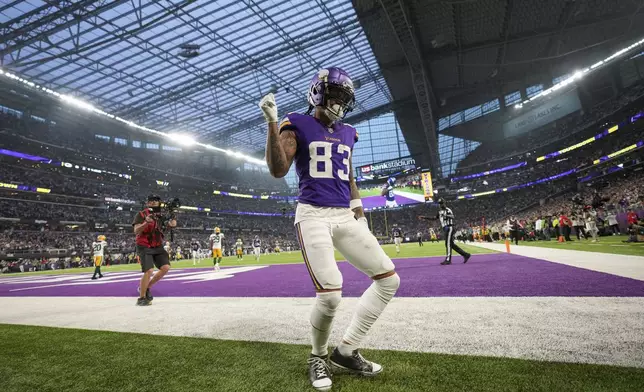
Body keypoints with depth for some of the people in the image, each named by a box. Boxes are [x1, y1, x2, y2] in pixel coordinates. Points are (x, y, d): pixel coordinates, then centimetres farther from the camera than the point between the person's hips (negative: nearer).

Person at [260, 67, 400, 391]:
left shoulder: (347, 133, 18)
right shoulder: (298, 125, 1)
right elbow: (278, 171, -11)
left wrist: (359, 214, 19)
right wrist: (272, 123, -18)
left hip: (345, 217, 7)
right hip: (313, 216, -7)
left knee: (389, 279, 2)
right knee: (330, 295, -18)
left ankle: (346, 352, 13)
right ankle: (318, 357, 16)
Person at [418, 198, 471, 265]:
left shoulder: (448, 210, -10)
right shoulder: (440, 212, 16)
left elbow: (452, 216, -29)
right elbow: (434, 218, 27)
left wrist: (446, 215, -49)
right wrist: (425, 218, 23)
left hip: (449, 228, -9)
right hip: (445, 229, 9)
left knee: (448, 244, -9)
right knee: (451, 245, 10)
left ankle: (448, 260, -6)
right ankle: (465, 255, 18)